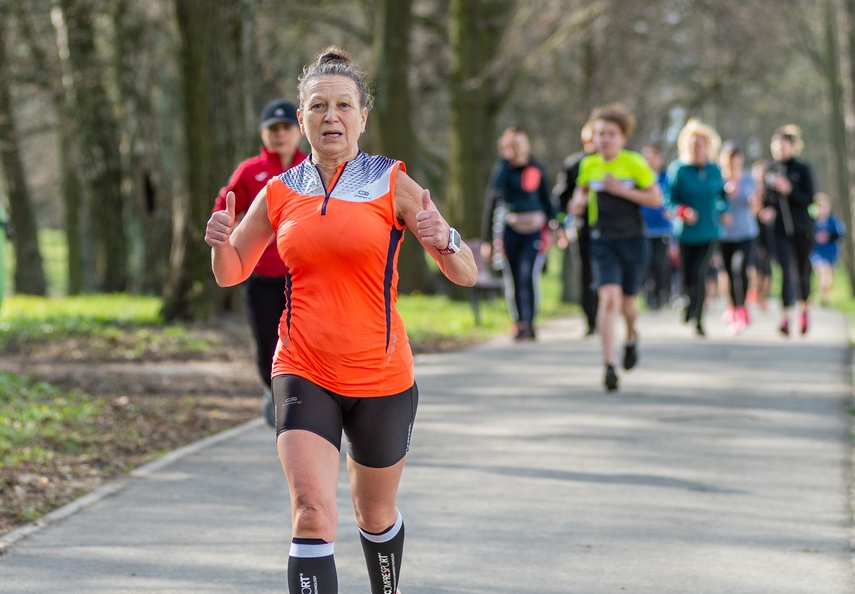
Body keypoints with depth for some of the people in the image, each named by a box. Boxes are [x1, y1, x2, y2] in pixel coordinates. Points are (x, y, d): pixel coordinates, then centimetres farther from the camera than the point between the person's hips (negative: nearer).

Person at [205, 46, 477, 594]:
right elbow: (233, 273, 14)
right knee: (312, 512, -18)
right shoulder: (279, 193, 3)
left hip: (382, 378, 0)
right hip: (303, 374, 0)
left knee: (376, 514, 17)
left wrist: (445, 241, -27)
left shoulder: (393, 185, -4)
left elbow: (466, 274, -5)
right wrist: (221, 244, -9)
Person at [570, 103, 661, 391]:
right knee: (609, 299, -18)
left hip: (632, 240, 0)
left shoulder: (635, 164, -5)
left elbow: (656, 199, -6)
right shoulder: (588, 165, 3)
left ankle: (631, 336, 47)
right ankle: (609, 366, -18)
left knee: (626, 304, 11)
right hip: (602, 241, 0)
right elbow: (582, 188, 22)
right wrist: (578, 202, -1)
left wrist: (621, 190, -15)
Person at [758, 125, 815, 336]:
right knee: (786, 270, -12)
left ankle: (804, 308, 33)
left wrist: (789, 190, -21)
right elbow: (766, 197, 16)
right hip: (779, 228, 1)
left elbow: (809, 199, -9)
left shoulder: (802, 169, -4)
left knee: (803, 270, 10)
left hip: (801, 227, -1)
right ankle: (785, 316, -19)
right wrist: (766, 210, -5)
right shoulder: (770, 170, 7)